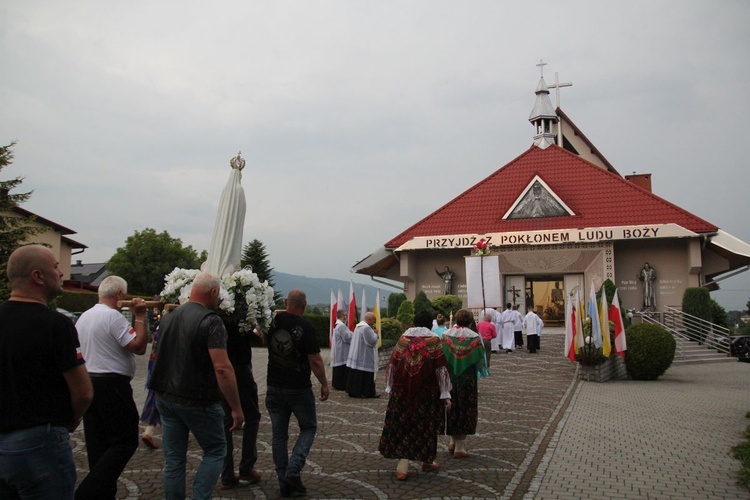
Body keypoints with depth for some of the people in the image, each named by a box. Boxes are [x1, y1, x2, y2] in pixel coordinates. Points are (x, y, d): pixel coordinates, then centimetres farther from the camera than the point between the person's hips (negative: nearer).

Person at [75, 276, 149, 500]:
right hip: (111, 385, -9)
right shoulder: (114, 316, -15)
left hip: (88, 382, 9)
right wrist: (140, 317, -11)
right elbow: (139, 347, -18)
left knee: (98, 443, 12)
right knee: (125, 441, -3)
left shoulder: (83, 317, 12)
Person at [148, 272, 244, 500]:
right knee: (215, 451, 11)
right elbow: (222, 368, -24)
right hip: (198, 401, -6)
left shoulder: (168, 317, 7)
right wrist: (236, 408, -20)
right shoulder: (211, 321, -17)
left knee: (174, 459, 13)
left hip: (165, 397, 7)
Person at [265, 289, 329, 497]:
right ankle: (293, 471, -2)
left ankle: (284, 482, 15)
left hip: (274, 387, 4)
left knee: (278, 433, 12)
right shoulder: (305, 326, -15)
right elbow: (315, 360, -15)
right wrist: (324, 384, -4)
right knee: (308, 428, 13)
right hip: (299, 389, -4)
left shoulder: (272, 321, -1)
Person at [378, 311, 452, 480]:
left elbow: (392, 365, 5)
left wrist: (390, 388, 14)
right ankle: (427, 462, 27)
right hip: (426, 392, -2)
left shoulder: (403, 339, 2)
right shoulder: (434, 341, -6)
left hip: (402, 391, 2)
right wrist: (445, 395, -4)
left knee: (403, 424, 7)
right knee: (426, 425, 13)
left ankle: (402, 467, 3)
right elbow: (441, 369, -8)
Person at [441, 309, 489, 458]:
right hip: (468, 379, -2)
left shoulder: (446, 335, -5)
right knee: (466, 409, 7)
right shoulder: (475, 337, -9)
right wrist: (482, 371, 17)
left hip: (449, 377, 2)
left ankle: (453, 442, 27)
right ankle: (459, 447, 9)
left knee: (452, 408, 19)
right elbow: (480, 359, -3)